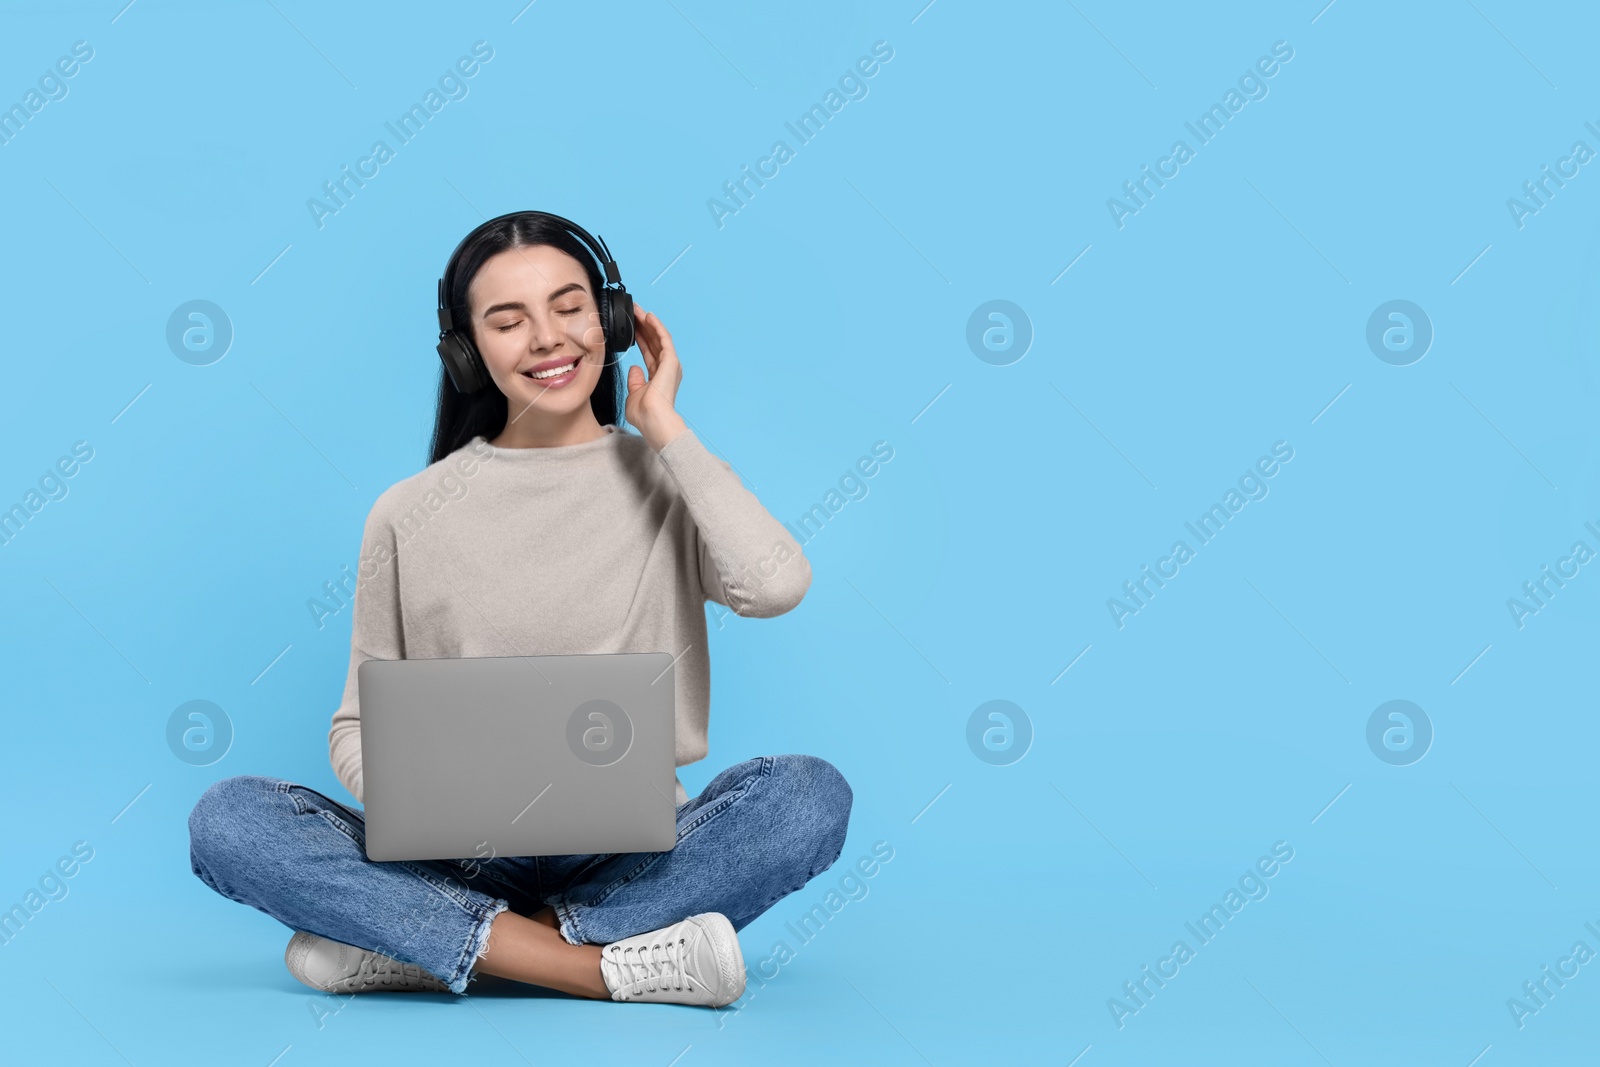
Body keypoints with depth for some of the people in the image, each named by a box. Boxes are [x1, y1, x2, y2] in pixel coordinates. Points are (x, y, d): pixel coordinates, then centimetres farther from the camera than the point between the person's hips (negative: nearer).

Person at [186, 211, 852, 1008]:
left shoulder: (667, 482, 5)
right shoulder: (411, 515, 7)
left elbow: (775, 586, -17)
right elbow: (358, 726, 9)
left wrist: (664, 428, -4)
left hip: (631, 858, 0)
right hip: (457, 864, 1)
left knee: (809, 794, -30)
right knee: (227, 819, -23)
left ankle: (418, 946, -24)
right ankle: (608, 967, -27)